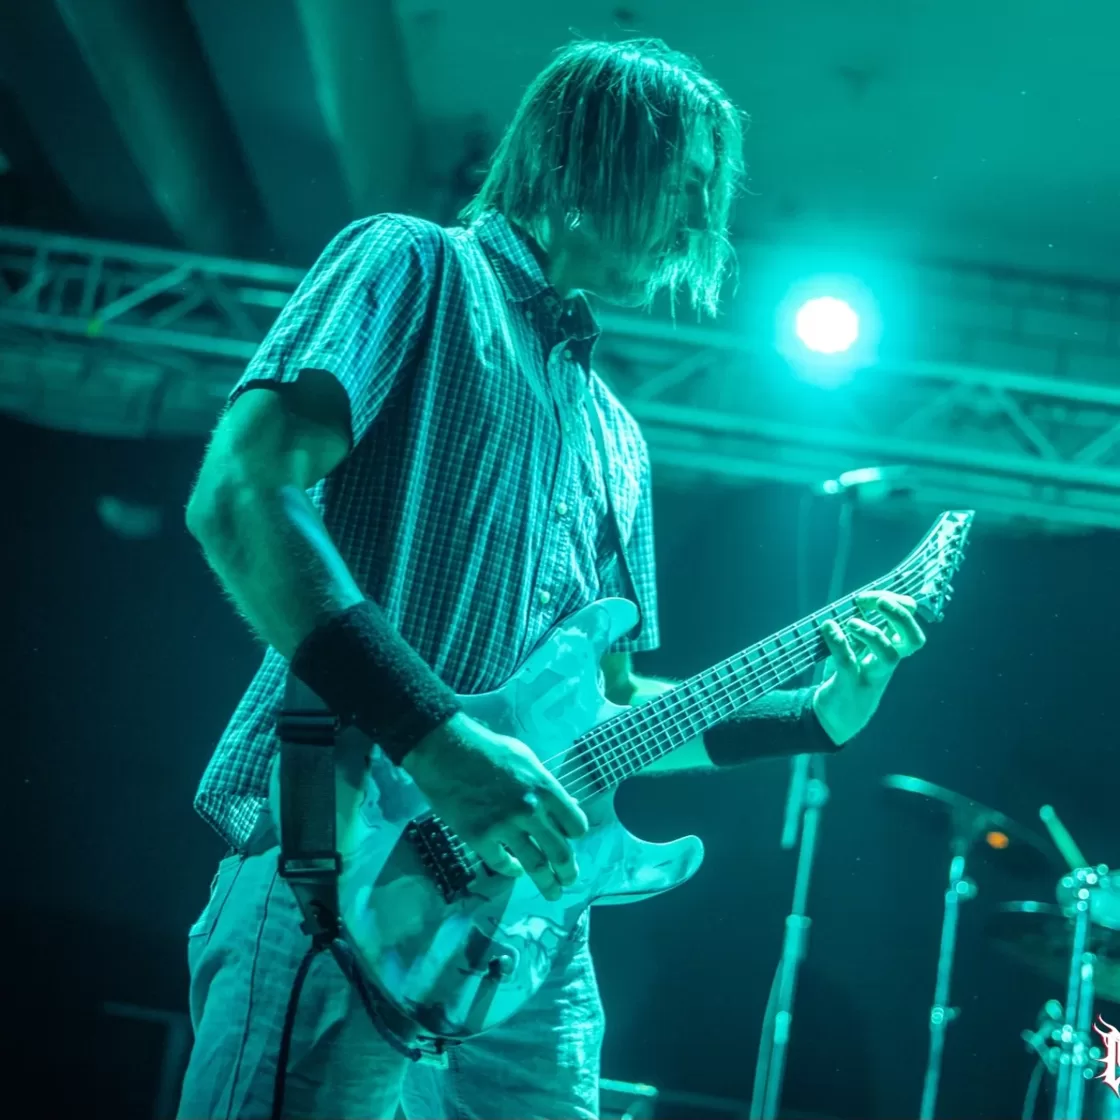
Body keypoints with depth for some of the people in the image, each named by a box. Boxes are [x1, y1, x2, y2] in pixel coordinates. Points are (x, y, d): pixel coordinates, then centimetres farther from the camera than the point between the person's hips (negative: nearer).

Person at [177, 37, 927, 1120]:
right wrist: (439, 738, -22)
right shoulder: (416, 267, 2)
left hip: (524, 911, 8)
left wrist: (813, 715, 15)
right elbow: (234, 497, -14)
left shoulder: (616, 438, 24)